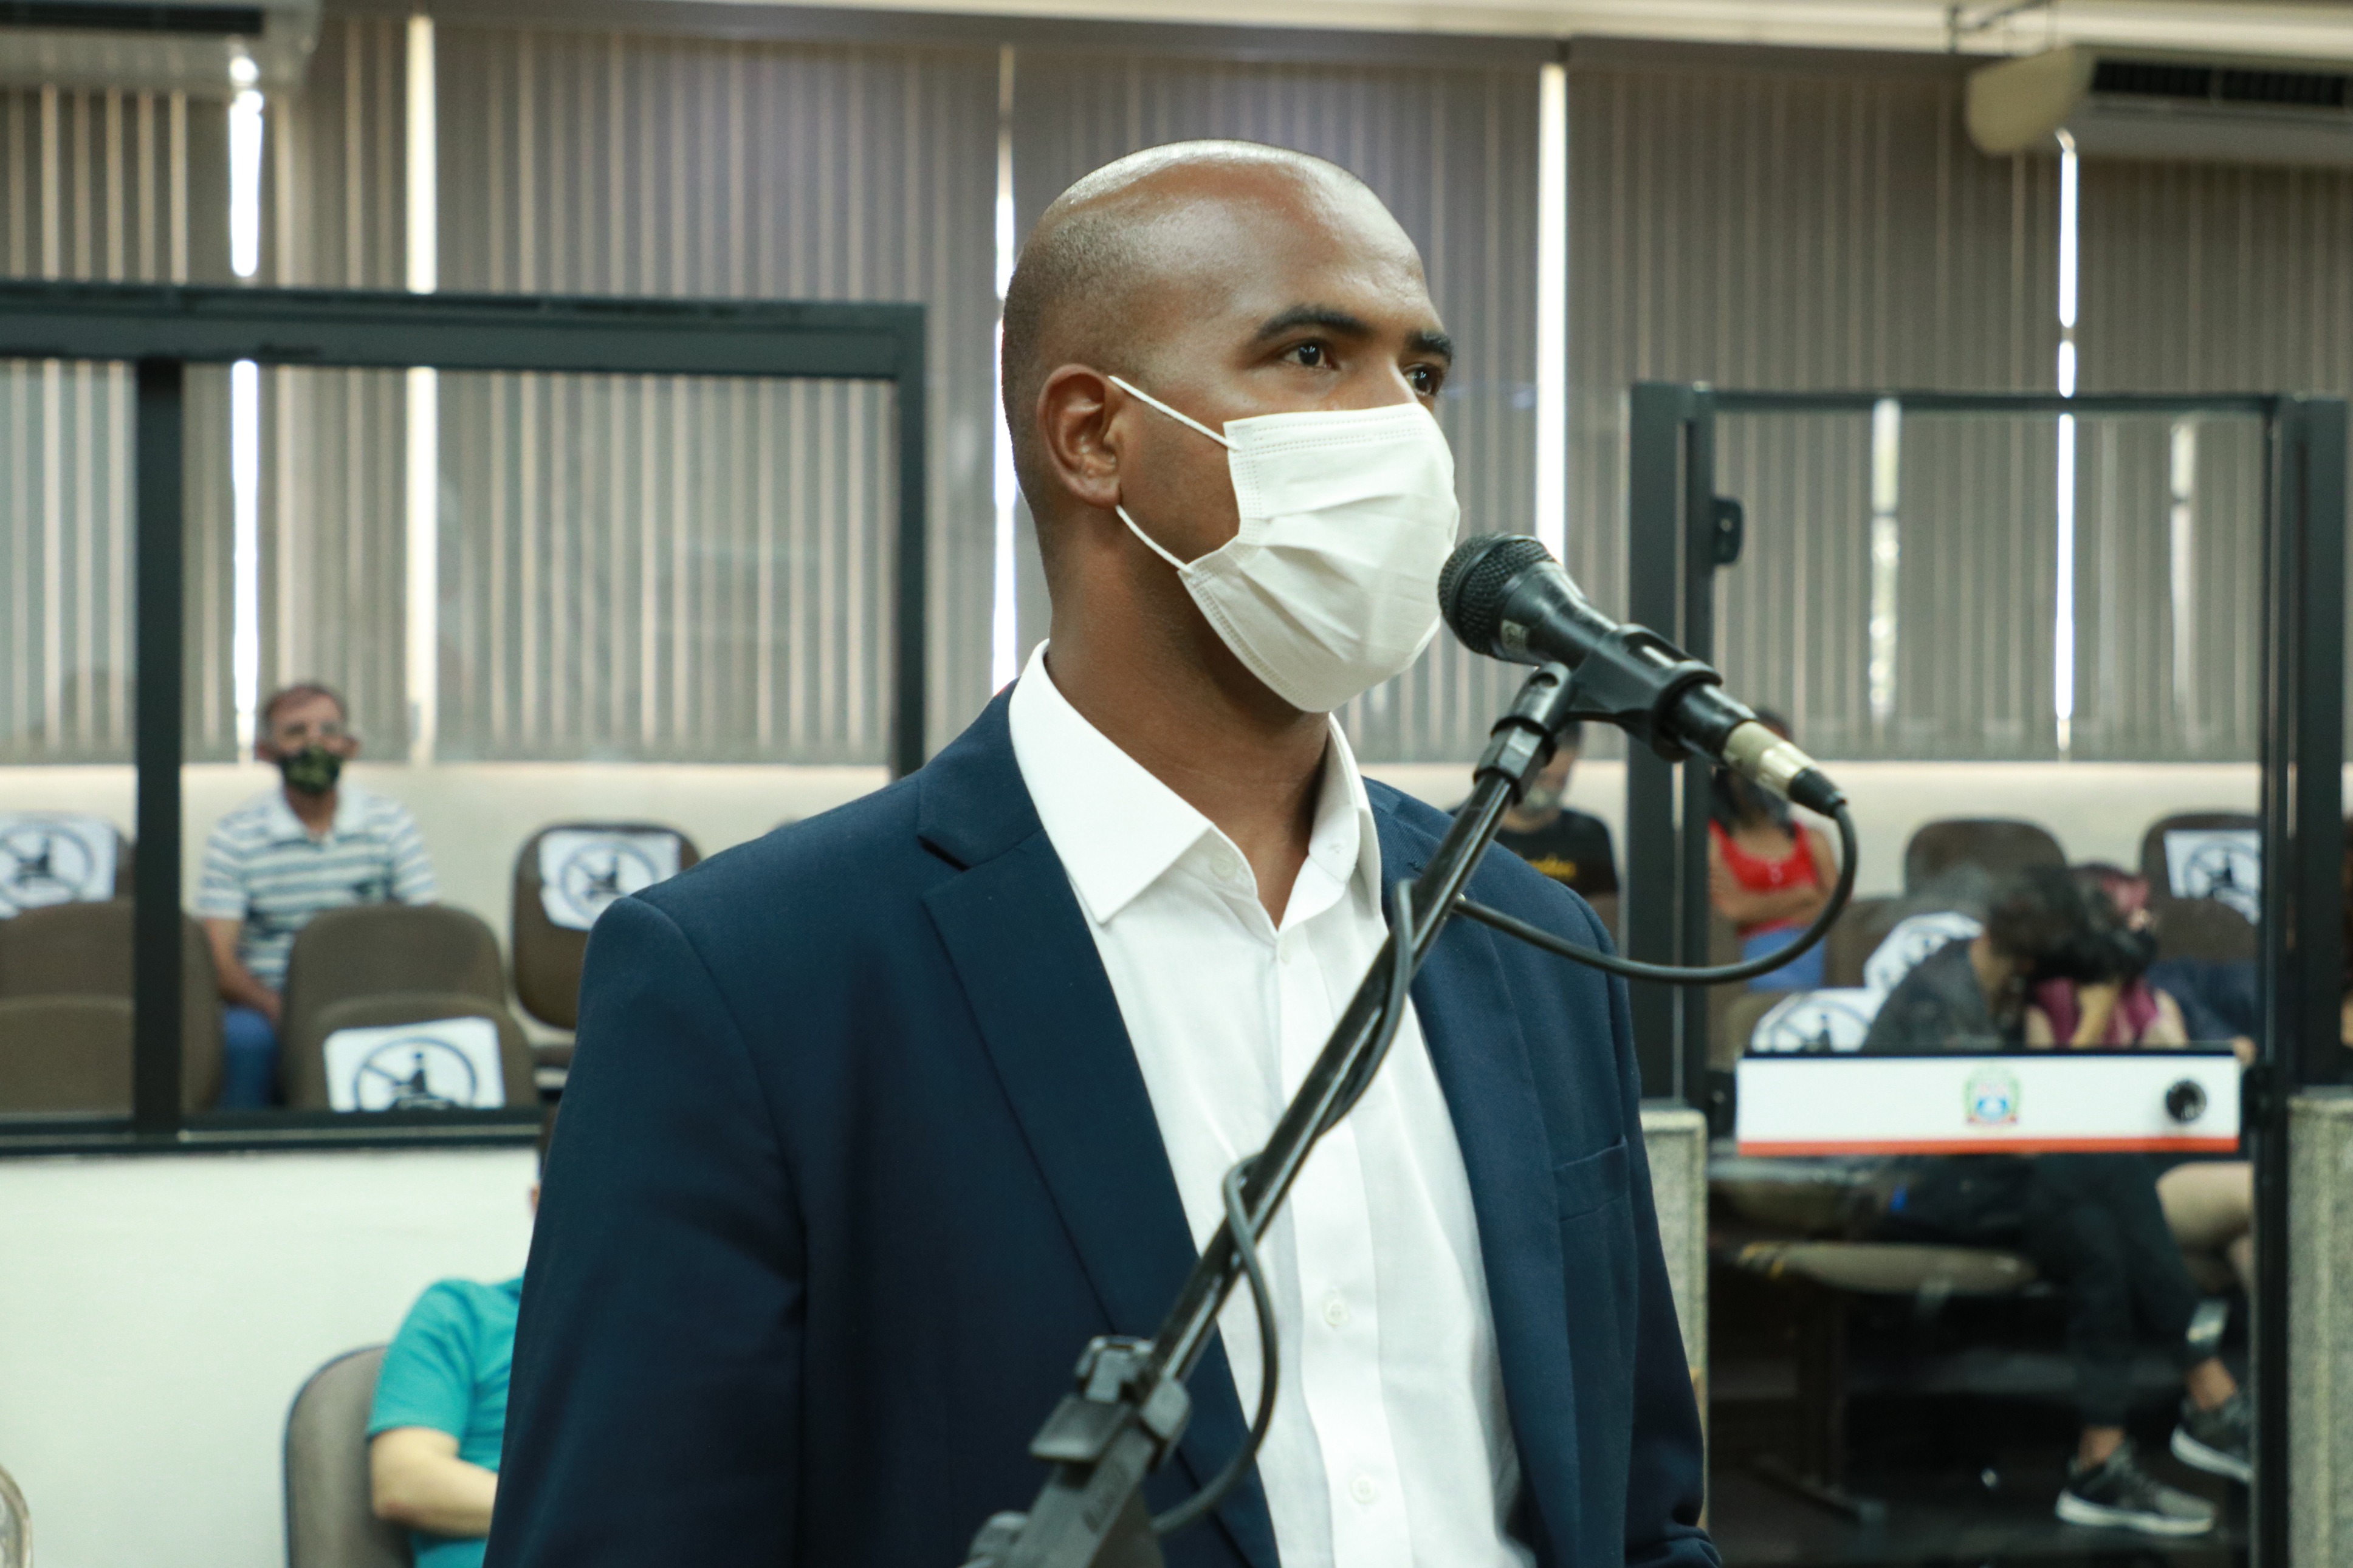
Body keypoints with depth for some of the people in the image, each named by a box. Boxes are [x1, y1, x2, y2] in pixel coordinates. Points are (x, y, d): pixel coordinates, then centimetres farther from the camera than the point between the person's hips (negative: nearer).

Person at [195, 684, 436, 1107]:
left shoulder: (392, 822, 6)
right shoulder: (235, 835, 0)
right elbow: (218, 958, -6)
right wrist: (279, 1010, -26)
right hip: (266, 1003, -1)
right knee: (245, 1038, -35)